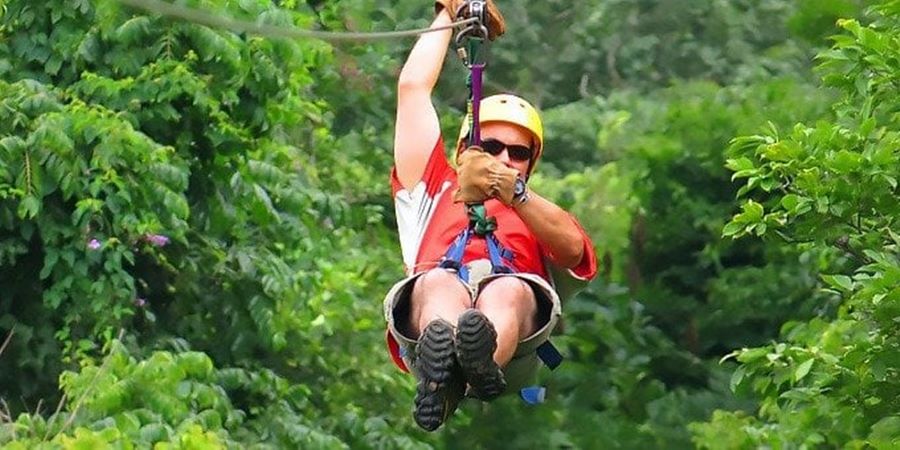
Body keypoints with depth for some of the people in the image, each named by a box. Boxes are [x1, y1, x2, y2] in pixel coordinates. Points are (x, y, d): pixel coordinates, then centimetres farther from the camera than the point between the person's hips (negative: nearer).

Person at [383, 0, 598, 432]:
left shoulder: (538, 217, 39)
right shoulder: (435, 192, 43)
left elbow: (573, 248, 11)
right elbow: (413, 86, 41)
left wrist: (516, 193, -6)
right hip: (429, 312, 0)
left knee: (510, 290, -36)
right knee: (439, 283, -35)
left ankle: (484, 361, -73)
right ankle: (443, 363, -72)